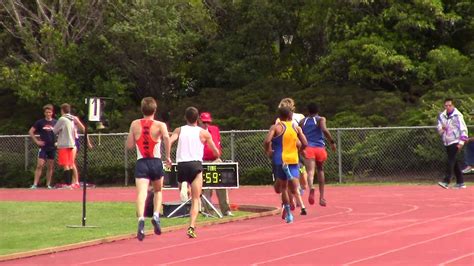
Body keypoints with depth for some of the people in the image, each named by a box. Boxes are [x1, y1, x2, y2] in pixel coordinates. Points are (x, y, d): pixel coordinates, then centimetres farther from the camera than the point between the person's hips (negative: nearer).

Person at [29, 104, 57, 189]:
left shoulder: (56, 122, 4)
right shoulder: (40, 122, -1)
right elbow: (30, 132, 4)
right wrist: (37, 141, -4)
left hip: (52, 147, 2)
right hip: (43, 147, -2)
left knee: (50, 167, 6)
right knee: (39, 165, -10)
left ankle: (48, 184, 14)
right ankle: (35, 184, -10)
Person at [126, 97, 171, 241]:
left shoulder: (135, 124, 6)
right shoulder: (160, 125, 0)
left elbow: (129, 145, 10)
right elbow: (167, 138, -21)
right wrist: (168, 157, -13)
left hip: (141, 163, 0)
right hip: (156, 163, 0)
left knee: (141, 193, -14)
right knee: (158, 190, 24)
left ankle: (141, 218, -38)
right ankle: (156, 215, 3)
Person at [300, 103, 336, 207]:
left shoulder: (302, 122, 15)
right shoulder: (321, 119, 6)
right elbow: (324, 130, -14)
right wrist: (332, 142, -9)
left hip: (308, 148, 0)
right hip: (320, 148, 0)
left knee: (310, 171, -17)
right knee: (320, 170, 22)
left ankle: (311, 188, -49)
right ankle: (321, 197, 22)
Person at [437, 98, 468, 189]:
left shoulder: (457, 115, -9)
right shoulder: (441, 116, 8)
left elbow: (463, 129, -9)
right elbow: (439, 128, 13)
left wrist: (461, 142, -15)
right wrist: (441, 129, -12)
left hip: (455, 142, -6)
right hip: (447, 142, 6)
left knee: (451, 161, -14)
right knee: (454, 162, 9)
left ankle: (446, 181, -19)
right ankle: (460, 182, 14)